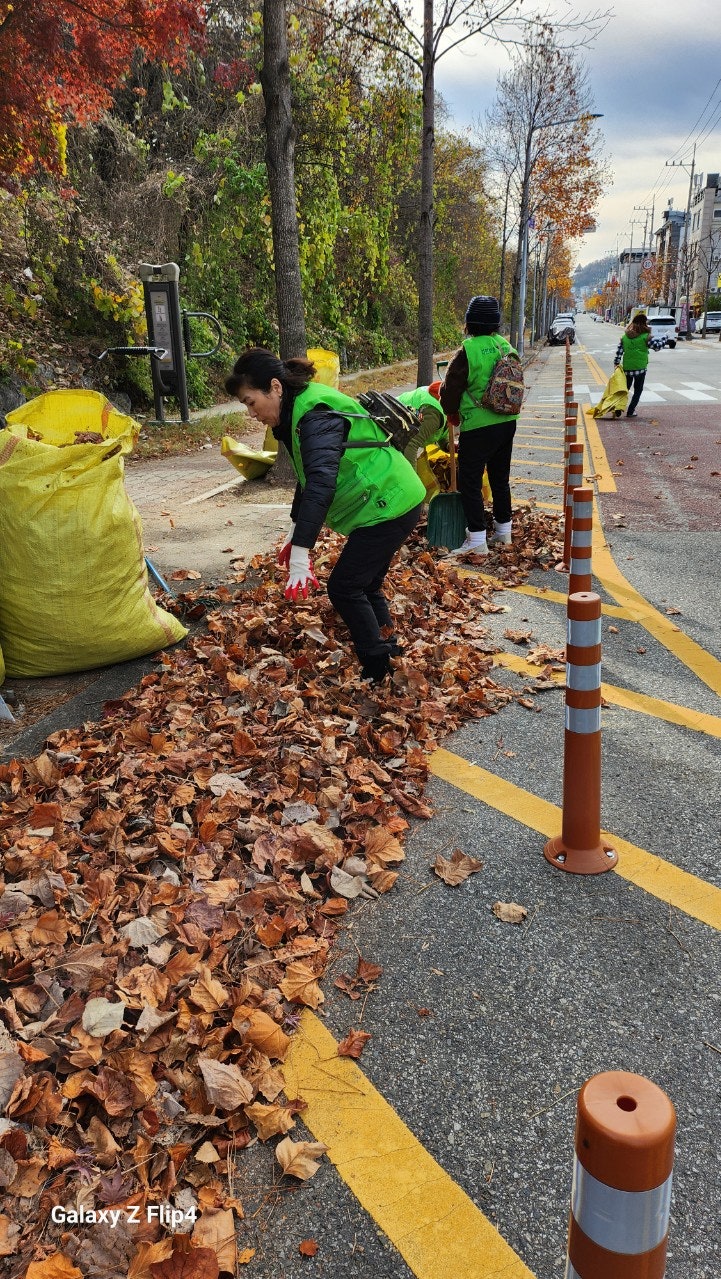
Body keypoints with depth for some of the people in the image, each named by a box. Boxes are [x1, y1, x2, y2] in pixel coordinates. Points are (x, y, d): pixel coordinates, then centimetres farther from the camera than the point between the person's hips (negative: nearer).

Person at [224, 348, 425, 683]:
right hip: (390, 502, 10)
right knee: (364, 585, 18)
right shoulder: (298, 411, 8)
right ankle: (388, 652, 33)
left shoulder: (316, 416, -24)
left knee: (343, 587, -5)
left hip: (388, 506, -10)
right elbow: (309, 478, 19)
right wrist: (294, 533, 18)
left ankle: (377, 671, 5)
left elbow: (320, 483, -37)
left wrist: (300, 556, -42)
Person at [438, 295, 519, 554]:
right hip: (507, 422, 7)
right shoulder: (506, 347, 5)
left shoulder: (467, 352, -15)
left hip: (478, 426, -7)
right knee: (500, 477, 18)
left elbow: (450, 392, -8)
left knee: (470, 481, 0)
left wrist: (450, 411, 12)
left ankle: (477, 540, -2)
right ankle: (503, 532, 29)